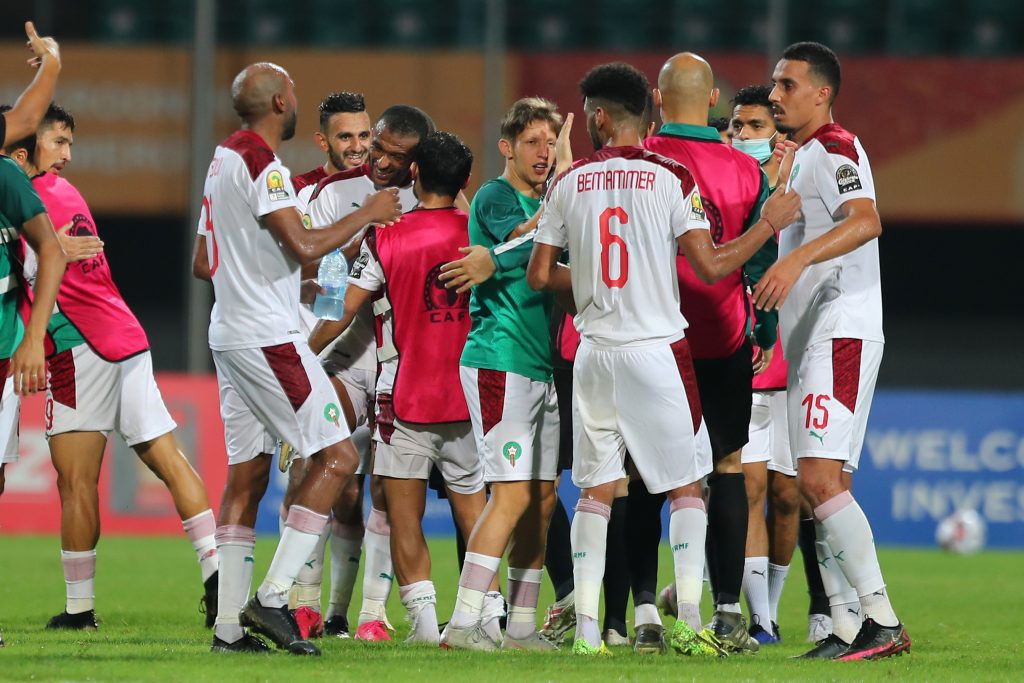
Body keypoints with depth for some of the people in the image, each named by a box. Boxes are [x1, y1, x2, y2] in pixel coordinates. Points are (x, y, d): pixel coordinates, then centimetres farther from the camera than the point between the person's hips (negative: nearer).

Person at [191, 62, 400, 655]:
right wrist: (367, 215, -9)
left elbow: (203, 263, 23)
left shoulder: (223, 161, 16)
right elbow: (304, 246, -22)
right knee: (337, 456, -7)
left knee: (247, 475, 9)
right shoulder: (262, 165, -14)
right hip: (269, 337, -10)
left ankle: (230, 624, 7)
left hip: (230, 335, 10)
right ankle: (274, 597, -12)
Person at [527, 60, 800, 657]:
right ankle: (689, 620, -4)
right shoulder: (670, 177, -6)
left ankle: (586, 625, 3)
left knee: (596, 489, 9)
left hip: (595, 354, 3)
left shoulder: (570, 184, 3)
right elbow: (711, 265, -11)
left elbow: (540, 275, 6)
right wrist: (770, 224, 1)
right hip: (658, 348, -3)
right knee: (687, 484, 6)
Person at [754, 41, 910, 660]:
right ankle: (849, 626, 7)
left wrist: (797, 259, -40)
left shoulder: (835, 149, -9)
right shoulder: (801, 156, 23)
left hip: (841, 334, -11)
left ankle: (883, 620, -21)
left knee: (820, 478, -19)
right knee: (823, 484, 7)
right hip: (812, 342, 11)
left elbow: (866, 221, -28)